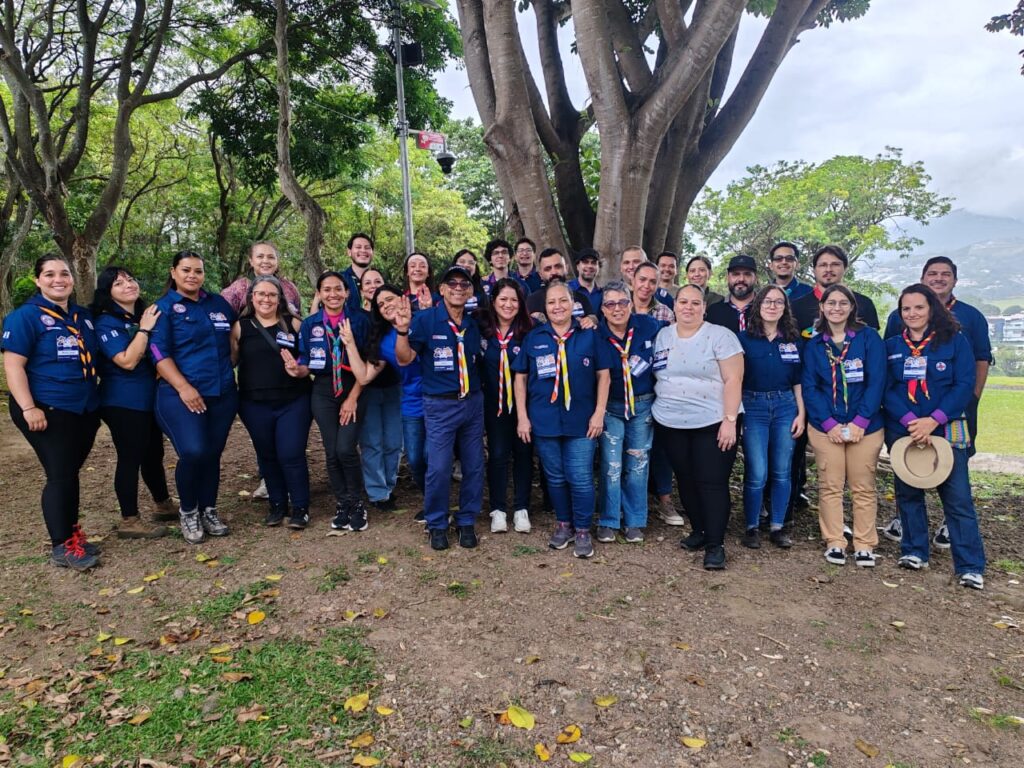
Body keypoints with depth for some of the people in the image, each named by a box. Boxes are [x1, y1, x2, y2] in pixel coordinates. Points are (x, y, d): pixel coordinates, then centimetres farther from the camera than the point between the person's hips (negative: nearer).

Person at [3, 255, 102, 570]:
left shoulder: (83, 316, 12)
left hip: (85, 409, 6)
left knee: (70, 473, 14)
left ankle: (71, 533, 25)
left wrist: (95, 401, 18)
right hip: (48, 411, -6)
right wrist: (29, 408, -20)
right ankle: (61, 547, 4)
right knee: (60, 475, -5)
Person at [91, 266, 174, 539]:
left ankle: (163, 505, 32)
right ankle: (129, 521, 7)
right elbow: (128, 361, -23)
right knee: (130, 458, -3)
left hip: (149, 399, 8)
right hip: (123, 403, -8)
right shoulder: (106, 322, -12)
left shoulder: (145, 314, 10)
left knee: (154, 454, 17)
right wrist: (144, 329, -21)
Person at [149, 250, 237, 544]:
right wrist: (183, 387, -19)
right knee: (193, 452, -16)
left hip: (222, 394, 5)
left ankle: (208, 510, 23)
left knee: (212, 454, 8)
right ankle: (187, 511, 7)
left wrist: (232, 373, 13)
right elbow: (159, 353, -10)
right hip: (181, 395, -4)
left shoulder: (218, 303, 12)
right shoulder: (164, 308, -1)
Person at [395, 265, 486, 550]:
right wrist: (403, 331, -22)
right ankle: (437, 524, 17)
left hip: (473, 402, 4)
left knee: (474, 466, 9)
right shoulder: (425, 319, -7)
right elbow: (405, 359, -8)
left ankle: (467, 521, 25)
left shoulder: (474, 323, 6)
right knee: (439, 468, -3)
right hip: (440, 406, -4)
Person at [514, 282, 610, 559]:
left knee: (581, 479, 0)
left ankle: (583, 531, 17)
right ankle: (563, 524, 30)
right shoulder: (533, 338, 4)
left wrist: (599, 413, -5)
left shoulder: (589, 335, 1)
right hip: (544, 421, 2)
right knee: (555, 477, 13)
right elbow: (520, 378, 6)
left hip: (581, 421, -1)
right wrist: (522, 417, 0)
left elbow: (603, 374, 2)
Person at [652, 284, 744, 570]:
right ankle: (699, 531, 28)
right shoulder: (662, 336, 9)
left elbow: (733, 380, -10)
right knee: (686, 480, 12)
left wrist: (730, 420, -16)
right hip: (671, 424, 5)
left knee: (712, 482, -4)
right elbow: (656, 376, 16)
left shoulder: (720, 336, -6)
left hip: (714, 423, -5)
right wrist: (656, 411, 9)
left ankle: (716, 544, 4)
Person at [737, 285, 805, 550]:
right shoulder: (744, 338, -1)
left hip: (785, 406, 3)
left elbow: (798, 379, 11)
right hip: (753, 406, -3)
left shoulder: (792, 340, 8)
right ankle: (751, 527, 12)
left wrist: (801, 413, 4)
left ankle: (777, 527, 20)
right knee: (757, 473, -4)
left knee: (782, 471, 7)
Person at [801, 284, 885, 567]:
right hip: (825, 427, 1)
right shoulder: (813, 345, 6)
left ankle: (865, 544, 16)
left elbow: (876, 382, -5)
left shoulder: (869, 338, 0)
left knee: (863, 487, 5)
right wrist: (830, 424, -10)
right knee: (830, 486, 4)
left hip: (865, 426, -1)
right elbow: (809, 387, 1)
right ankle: (834, 542, 14)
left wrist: (859, 422, -13)